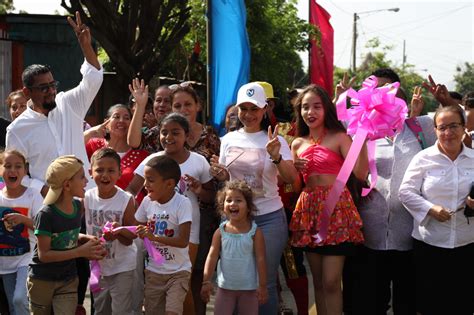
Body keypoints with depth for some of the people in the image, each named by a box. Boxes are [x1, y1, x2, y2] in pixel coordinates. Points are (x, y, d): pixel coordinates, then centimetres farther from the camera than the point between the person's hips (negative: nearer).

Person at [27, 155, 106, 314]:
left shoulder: (77, 206, -2)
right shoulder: (46, 214, -22)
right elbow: (44, 254, -21)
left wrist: (85, 238, -7)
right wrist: (81, 251, -23)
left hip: (69, 279, 4)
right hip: (42, 280, -4)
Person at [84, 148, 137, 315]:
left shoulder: (126, 200, -17)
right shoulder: (87, 198, -9)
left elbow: (129, 240, -12)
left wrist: (119, 231, -33)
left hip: (122, 266, -4)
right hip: (97, 265, 4)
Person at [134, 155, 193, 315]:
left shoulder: (182, 203, -19)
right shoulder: (148, 201, -3)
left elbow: (183, 241, -24)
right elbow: (139, 229, 8)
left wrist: (154, 237, -32)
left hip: (178, 271, -5)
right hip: (153, 270, 5)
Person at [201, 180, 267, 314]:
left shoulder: (255, 232, -7)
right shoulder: (220, 232, -2)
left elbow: (260, 259, -7)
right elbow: (212, 257, -5)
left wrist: (262, 286, -9)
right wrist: (206, 281, -13)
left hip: (249, 288, -1)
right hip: (225, 287, 1)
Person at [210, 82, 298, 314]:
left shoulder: (275, 140, -4)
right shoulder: (228, 140, 7)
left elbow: (291, 179, -13)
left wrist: (276, 157, -30)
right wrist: (220, 175, -6)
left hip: (268, 218, -3)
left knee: (265, 282, 1)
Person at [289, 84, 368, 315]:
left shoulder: (339, 138, -3)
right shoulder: (298, 144, 11)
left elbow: (361, 173, -15)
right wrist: (294, 170, -2)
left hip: (336, 207, -5)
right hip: (309, 209, 5)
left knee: (331, 282, -9)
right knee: (318, 281, 10)